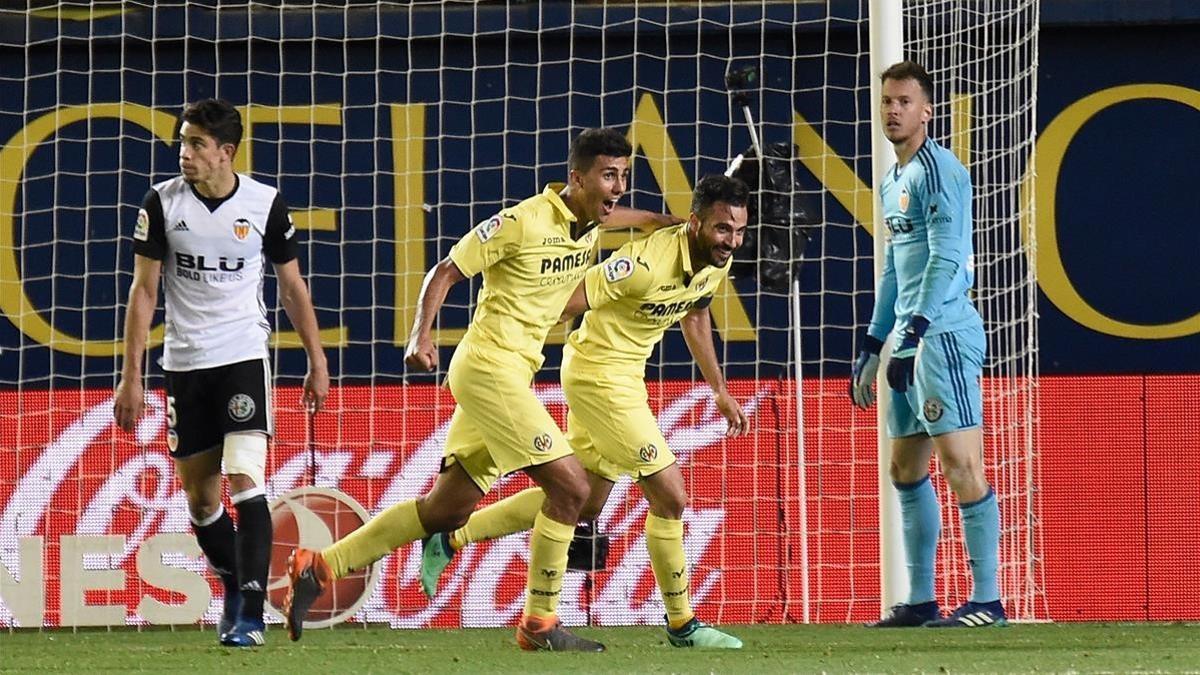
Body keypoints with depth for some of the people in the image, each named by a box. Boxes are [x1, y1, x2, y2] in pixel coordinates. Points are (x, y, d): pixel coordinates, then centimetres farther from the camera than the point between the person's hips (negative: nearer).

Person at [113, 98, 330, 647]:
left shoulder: (265, 204, -4)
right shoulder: (162, 202, -3)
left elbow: (292, 287, 8)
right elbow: (144, 290, 2)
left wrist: (317, 361, 7)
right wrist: (131, 374, -2)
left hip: (244, 356, -2)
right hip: (184, 362, 2)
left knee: (244, 479, -17)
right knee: (199, 499, 7)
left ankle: (251, 614, -19)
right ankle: (235, 587, 31)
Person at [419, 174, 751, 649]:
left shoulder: (719, 261, -2)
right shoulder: (649, 262, -29)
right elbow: (567, 299, -27)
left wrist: (720, 390, 24)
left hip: (625, 373, 9)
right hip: (600, 373, -9)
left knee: (583, 502, 17)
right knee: (670, 497, -8)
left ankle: (450, 539, 25)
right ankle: (681, 625, 7)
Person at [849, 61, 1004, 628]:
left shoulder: (939, 171, -9)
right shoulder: (893, 182, 20)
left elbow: (946, 257, -18)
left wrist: (915, 329, -25)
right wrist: (873, 344, 25)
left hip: (944, 334, -10)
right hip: (910, 339, 10)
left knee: (961, 465, -12)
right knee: (905, 469, 12)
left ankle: (987, 599, -12)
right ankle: (921, 600, 17)